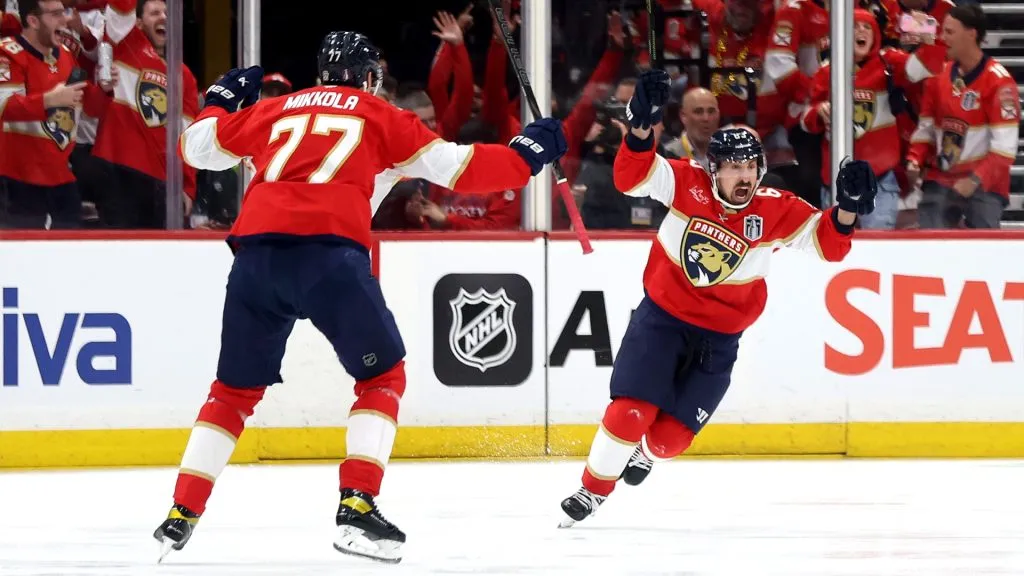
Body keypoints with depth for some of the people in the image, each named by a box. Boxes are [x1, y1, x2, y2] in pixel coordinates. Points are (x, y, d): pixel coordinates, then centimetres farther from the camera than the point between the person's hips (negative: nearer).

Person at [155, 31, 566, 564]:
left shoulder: (274, 110, 26)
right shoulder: (381, 118, 18)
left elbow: (196, 146, 33)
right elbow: (458, 169, 14)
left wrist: (223, 98, 51)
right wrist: (526, 153, 28)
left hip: (256, 254, 4)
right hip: (329, 254, -3)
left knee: (235, 389, 20)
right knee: (383, 376, 14)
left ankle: (181, 515, 12)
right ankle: (357, 507, -1)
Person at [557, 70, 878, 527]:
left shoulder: (775, 210, -11)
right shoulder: (687, 184, -12)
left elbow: (828, 245, -14)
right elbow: (631, 178, -20)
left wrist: (848, 208, -33)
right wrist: (641, 127, -36)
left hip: (718, 337, 1)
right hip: (661, 317, -1)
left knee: (670, 436, 0)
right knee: (631, 412, -15)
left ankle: (642, 455, 37)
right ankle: (593, 489, 7)